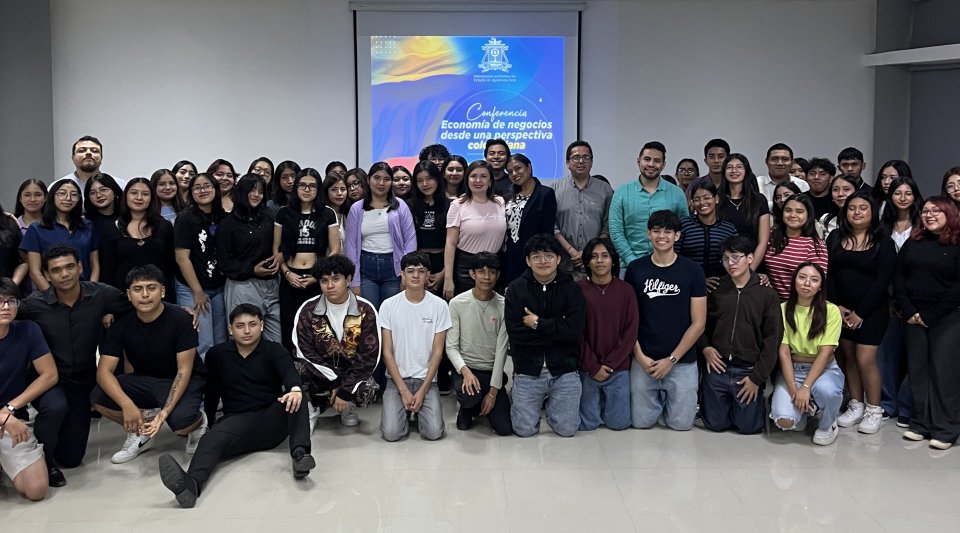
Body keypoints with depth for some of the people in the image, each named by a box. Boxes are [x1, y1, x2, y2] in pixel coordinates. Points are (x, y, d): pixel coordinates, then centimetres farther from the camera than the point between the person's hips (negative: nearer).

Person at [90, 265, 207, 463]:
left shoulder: (180, 320, -19)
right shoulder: (121, 324, -9)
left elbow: (184, 370, -19)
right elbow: (104, 371, -15)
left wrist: (165, 411, -33)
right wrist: (127, 405, -33)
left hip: (183, 382, -4)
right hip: (143, 381, 4)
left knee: (180, 421, -35)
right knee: (98, 397, -21)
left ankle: (198, 423, 4)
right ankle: (141, 433, 5)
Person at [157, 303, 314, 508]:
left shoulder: (275, 351, 6)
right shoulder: (217, 355, 15)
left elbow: (289, 372, -15)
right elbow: (211, 393, 23)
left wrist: (295, 389, -37)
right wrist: (205, 423, 18)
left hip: (272, 422, 0)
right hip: (237, 420, 1)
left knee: (294, 399, -30)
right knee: (212, 439, -32)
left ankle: (300, 453, -49)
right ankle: (191, 484, -61)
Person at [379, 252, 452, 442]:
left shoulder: (439, 305, -4)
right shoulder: (389, 305, -4)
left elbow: (437, 351, -2)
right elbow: (387, 351, -3)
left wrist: (423, 390, -10)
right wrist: (403, 390, -11)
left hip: (426, 378, 0)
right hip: (396, 378, 0)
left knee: (433, 432, -18)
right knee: (391, 433, -18)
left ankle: (420, 409, 15)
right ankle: (405, 410, 15)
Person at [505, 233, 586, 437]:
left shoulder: (571, 288, -1)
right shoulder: (516, 288, -2)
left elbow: (575, 329, -14)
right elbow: (515, 331, -14)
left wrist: (538, 323, -15)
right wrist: (557, 330, -15)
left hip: (563, 369, 0)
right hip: (528, 370, 0)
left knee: (567, 429, -1)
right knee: (525, 429, -2)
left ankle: (552, 403, 31)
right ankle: (533, 402, 30)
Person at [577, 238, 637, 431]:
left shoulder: (626, 290, -1)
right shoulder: (578, 289, -5)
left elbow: (630, 332, -3)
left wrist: (609, 364, -9)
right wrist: (593, 366, -10)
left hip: (618, 368, 1)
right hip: (587, 368, -1)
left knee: (619, 423, 2)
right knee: (587, 423, 1)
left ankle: (608, 401, 34)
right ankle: (598, 401, 33)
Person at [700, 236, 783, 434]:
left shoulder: (767, 294, -4)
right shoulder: (716, 290, 2)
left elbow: (772, 339, -6)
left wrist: (757, 377, -10)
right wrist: (705, 347, -5)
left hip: (748, 370, -2)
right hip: (717, 368, 2)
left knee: (748, 426, 4)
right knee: (715, 424, 7)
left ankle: (757, 402, 33)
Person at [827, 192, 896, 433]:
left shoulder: (883, 243, -3)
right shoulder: (835, 238, 7)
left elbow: (882, 281, -9)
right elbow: (828, 273, 3)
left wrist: (860, 312, -13)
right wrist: (835, 306, -8)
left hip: (871, 311, -4)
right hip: (841, 309, 4)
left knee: (865, 360, -8)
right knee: (849, 358, 7)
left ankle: (874, 411, 7)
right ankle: (856, 406, 19)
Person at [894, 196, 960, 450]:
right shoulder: (912, 244, 11)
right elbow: (898, 279, 7)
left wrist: (930, 315, -12)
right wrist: (909, 312, -6)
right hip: (914, 317, 4)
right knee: (917, 370, 6)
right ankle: (920, 423, 14)